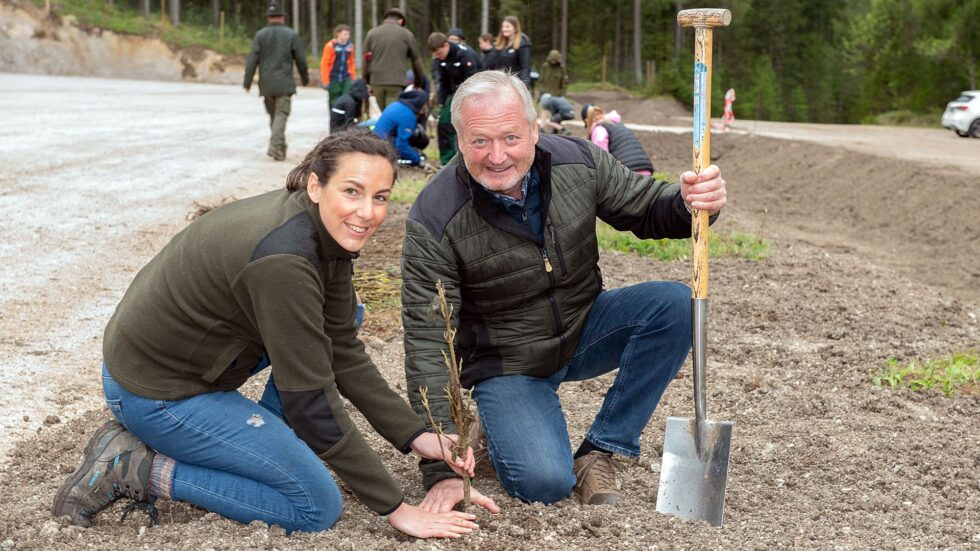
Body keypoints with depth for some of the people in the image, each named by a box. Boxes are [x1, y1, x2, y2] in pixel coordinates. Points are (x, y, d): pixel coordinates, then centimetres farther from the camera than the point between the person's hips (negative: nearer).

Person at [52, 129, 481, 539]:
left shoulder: (330, 233, -5)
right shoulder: (283, 259, -32)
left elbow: (343, 352, 1)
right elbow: (314, 402, -28)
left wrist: (416, 436, -6)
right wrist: (394, 508, -22)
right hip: (154, 392, -9)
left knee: (339, 317, 8)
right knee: (317, 508, -6)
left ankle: (271, 440, 13)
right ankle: (137, 470, -3)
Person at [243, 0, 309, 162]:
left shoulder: (260, 35, 2)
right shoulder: (291, 35, -1)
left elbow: (252, 60, -2)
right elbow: (301, 60, 2)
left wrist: (247, 82, 0)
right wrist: (305, 78, 16)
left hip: (266, 84, 3)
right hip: (284, 84, -3)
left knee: (273, 115, 16)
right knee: (281, 114, -4)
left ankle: (280, 147, 23)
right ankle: (275, 145, -20)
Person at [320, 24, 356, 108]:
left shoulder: (350, 46, 6)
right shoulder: (330, 46, -9)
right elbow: (324, 64, -8)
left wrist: (353, 78, 13)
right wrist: (325, 81, -10)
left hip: (346, 79, 3)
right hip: (333, 79, -3)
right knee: (334, 102, 6)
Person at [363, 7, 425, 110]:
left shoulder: (371, 33, 11)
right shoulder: (406, 34, 6)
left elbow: (366, 60, 10)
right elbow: (416, 60, 11)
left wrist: (369, 82, 19)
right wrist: (418, 83, 23)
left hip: (377, 81, 3)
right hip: (397, 82, -3)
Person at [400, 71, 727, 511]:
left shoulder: (578, 162, -15)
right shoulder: (433, 222, -25)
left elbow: (648, 210, 1)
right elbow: (427, 344, -24)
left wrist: (689, 203, -27)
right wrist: (443, 471, -28)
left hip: (582, 329, 4)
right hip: (506, 362, -4)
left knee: (673, 304, -21)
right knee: (544, 482, -25)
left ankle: (599, 451, -9)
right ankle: (500, 426, 13)